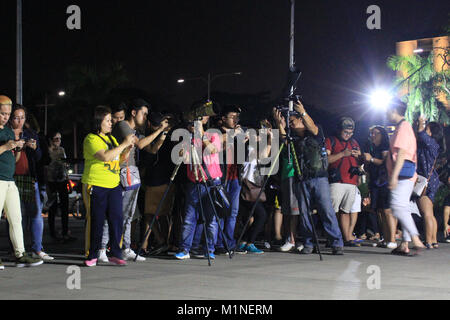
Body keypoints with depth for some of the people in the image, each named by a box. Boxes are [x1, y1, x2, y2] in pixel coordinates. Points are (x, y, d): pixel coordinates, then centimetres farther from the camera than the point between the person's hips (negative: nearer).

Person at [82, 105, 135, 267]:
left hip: (114, 185, 7)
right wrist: (123, 144, -19)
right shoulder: (91, 139, -7)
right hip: (96, 186, -6)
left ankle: (115, 254, 4)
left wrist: (128, 148, 3)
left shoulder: (111, 138, 17)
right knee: (95, 221, -1)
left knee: (117, 219, -1)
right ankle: (92, 255, 9)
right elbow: (105, 156, -22)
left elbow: (120, 159, 21)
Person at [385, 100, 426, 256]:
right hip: (406, 175, 11)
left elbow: (401, 153, -18)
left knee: (398, 207, -18)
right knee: (403, 209, 8)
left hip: (403, 173, -11)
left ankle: (416, 241, -22)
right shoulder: (403, 126, 21)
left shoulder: (403, 126, -9)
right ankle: (405, 245, 8)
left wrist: (394, 175, -23)